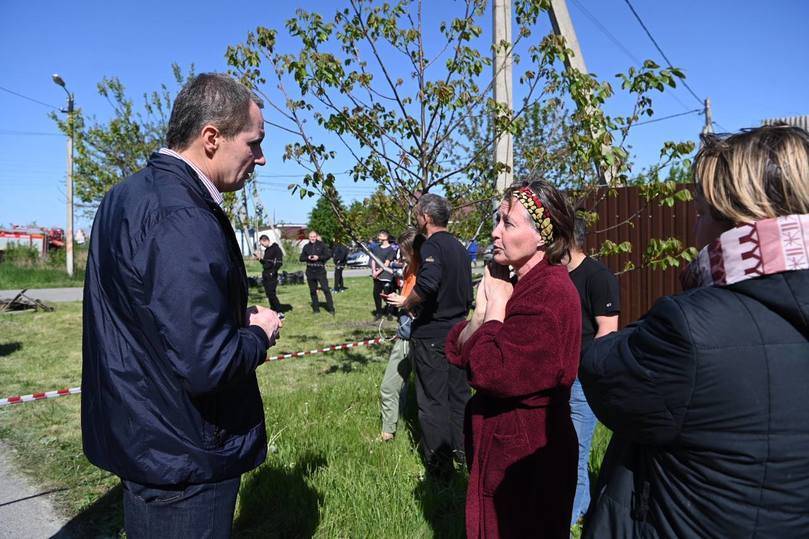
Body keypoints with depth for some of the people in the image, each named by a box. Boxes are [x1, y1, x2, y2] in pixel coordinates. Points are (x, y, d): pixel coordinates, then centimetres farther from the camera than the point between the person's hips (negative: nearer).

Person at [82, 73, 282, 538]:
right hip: (184, 458, -9)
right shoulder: (185, 221, -27)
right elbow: (206, 365, -32)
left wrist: (236, 318, 8)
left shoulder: (128, 194, 5)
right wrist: (260, 333, -12)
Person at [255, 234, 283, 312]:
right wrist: (260, 258, 8)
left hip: (271, 276, -9)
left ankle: (279, 312, -7)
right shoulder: (266, 250, 17)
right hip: (265, 275, 9)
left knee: (271, 293, -12)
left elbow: (279, 262, -16)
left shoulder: (276, 248, -9)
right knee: (268, 294, 9)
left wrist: (273, 272, -19)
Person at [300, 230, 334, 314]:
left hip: (320, 270, -4)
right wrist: (308, 258, -8)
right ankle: (316, 308, 17)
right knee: (313, 291, 8)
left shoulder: (321, 245, 1)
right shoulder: (306, 247, 11)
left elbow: (329, 255, -3)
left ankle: (330, 308, -5)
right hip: (310, 271, 4)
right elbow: (301, 258, 13)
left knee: (326, 289, -10)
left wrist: (318, 257, -14)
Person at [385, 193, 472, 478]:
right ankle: (462, 450, 32)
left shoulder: (432, 245, -16)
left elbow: (428, 284, -34)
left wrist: (406, 302, -18)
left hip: (430, 334, -8)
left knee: (432, 400, 3)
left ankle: (439, 464, 13)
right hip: (457, 331, 8)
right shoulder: (459, 247, 9)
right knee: (458, 393, 18)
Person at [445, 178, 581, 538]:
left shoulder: (551, 292, -23)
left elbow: (495, 373, -29)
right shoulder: (517, 283, 6)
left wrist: (497, 306, -17)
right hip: (501, 442, 9)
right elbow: (457, 352, 3)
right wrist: (483, 309, -14)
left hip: (526, 456, -9)